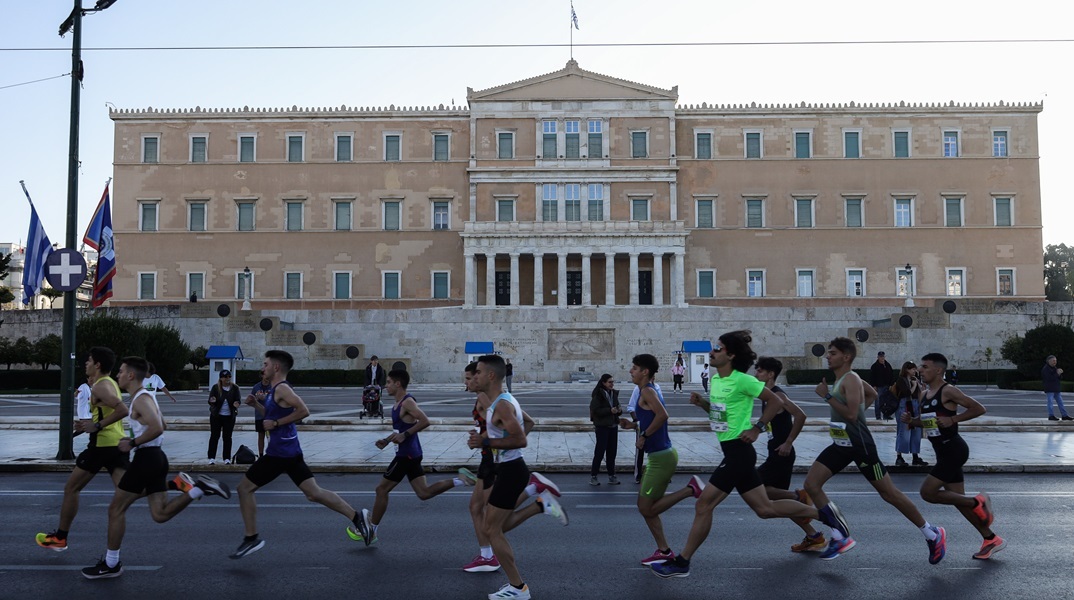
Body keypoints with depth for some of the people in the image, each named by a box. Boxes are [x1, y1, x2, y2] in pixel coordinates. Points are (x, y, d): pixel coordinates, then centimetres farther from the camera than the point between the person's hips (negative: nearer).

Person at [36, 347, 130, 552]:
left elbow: (122, 410, -26)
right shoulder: (111, 383, 19)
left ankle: (60, 537, 21)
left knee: (71, 488, 10)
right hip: (118, 443, 8)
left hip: (103, 444, -8)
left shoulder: (100, 386, -11)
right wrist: (90, 423, 14)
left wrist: (97, 426, -20)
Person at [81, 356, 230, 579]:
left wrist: (132, 443, -19)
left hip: (146, 458, -10)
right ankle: (196, 487, -5)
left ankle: (111, 564, 12)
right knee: (160, 514, 7)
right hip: (155, 456, 10)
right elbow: (159, 426, 28)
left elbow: (157, 428, -29)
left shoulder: (141, 399, -15)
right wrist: (135, 440, 19)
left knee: (116, 509, 3)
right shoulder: (145, 397, 18)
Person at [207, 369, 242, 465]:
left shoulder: (235, 388, -2)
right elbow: (210, 400, -5)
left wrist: (236, 403, -30)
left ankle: (227, 458, 10)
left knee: (227, 437, 5)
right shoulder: (215, 388, -4)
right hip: (216, 416, 0)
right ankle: (212, 458, 9)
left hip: (229, 416, 0)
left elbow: (238, 399, -7)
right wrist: (212, 401, -28)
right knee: (214, 436, 3)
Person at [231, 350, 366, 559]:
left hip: (279, 452, -10)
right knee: (314, 493, 7)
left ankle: (252, 538, 8)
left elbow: (303, 411, -23)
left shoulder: (281, 389, -13)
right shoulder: (275, 390, 17)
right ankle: (356, 517, 4)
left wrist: (275, 423, -18)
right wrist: (256, 405, 14)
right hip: (289, 450, 10)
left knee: (244, 488, 3)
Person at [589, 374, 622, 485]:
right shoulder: (598, 395, -12)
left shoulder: (614, 393, 9)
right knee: (600, 451, -3)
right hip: (602, 427, -7)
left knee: (612, 451, 9)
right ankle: (593, 476, 7)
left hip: (613, 426, 7)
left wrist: (619, 410, -5)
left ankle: (611, 476, 17)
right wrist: (610, 411, -24)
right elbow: (595, 410, -18)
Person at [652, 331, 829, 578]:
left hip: (739, 451, -10)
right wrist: (702, 403, 4)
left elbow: (776, 402, -10)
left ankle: (682, 563, 4)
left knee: (704, 504, -6)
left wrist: (757, 429, -14)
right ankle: (822, 513, 28)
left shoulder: (742, 380, -14)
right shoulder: (715, 379, 11)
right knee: (765, 508, 15)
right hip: (731, 451, 10)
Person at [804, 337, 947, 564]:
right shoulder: (841, 379, 12)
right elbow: (873, 394, 29)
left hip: (860, 445, -9)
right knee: (811, 484, -4)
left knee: (889, 493, 1)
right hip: (841, 445, 9)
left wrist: (827, 395, -22)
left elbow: (851, 414, -28)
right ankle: (841, 538, 1)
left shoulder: (851, 379, -16)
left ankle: (933, 535, 21)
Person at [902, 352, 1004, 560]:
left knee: (928, 492, -12)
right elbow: (926, 422, 22)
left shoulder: (948, 391, -13)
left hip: (953, 449, -9)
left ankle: (977, 502, 4)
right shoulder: (925, 395, 12)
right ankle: (992, 540, 22)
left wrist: (952, 419, -20)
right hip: (943, 452, 9)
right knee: (958, 499, 11)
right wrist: (911, 421, 2)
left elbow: (979, 409, -14)